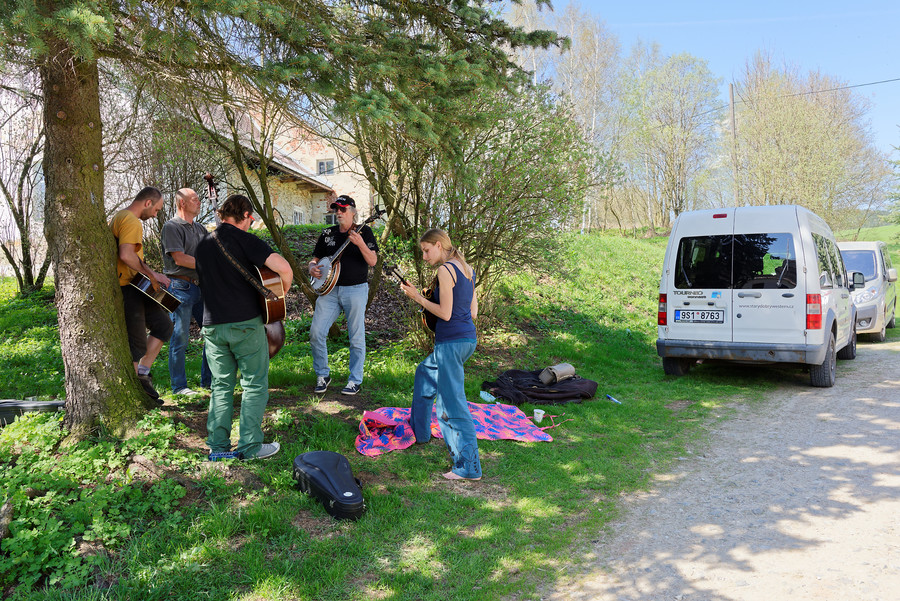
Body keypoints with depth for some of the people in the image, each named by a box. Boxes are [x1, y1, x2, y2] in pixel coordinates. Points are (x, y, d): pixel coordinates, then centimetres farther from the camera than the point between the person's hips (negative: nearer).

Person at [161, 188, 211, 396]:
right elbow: (179, 258, -16)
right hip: (181, 287, -8)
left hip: (201, 287, 8)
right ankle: (179, 385, 8)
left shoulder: (200, 229, 18)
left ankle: (208, 380, 19)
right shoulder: (172, 226, -6)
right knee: (180, 338, -3)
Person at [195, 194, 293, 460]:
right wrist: (282, 290, -2)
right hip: (245, 323, -6)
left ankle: (217, 445, 15)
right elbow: (283, 267, -20)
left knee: (221, 385, 13)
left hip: (212, 326, 6)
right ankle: (250, 446, 6)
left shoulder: (203, 245, 13)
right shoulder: (244, 239, -8)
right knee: (254, 384, 4)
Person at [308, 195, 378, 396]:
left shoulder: (364, 231, 0)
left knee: (356, 338, 1)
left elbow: (373, 261, -10)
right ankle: (322, 375, 14)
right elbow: (315, 259, 19)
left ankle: (355, 381, 15)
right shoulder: (327, 234, 12)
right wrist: (312, 268, -3)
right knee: (316, 332, -4)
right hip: (329, 289, 4)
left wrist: (360, 243, -26)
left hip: (355, 290, -4)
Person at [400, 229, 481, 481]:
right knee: (425, 373, 30)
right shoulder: (466, 269, 13)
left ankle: (469, 467, -2)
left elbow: (445, 313, -18)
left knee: (453, 403, -6)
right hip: (468, 338, 10)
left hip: (451, 342, -10)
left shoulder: (445, 270, -14)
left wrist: (417, 297, -8)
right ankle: (419, 430, 43)